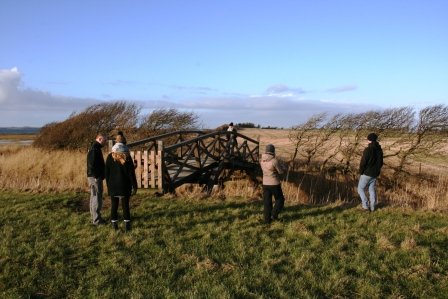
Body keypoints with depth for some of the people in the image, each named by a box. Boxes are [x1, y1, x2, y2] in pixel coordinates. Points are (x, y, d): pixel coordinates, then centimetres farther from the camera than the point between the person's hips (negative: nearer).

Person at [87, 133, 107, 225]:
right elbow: (93, 165, -24)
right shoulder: (95, 149, -17)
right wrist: (97, 176, -20)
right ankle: (96, 219, 0)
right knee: (97, 198, -5)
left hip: (93, 176, 11)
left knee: (94, 197, 16)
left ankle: (94, 217, 24)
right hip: (95, 177, -11)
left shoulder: (94, 148, 15)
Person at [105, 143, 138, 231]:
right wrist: (134, 186, -1)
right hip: (125, 186, -2)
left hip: (112, 186, 2)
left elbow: (107, 173, 5)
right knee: (125, 205, 4)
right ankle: (127, 225, 3)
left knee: (114, 205, 11)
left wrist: (108, 185, 13)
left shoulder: (110, 157, 1)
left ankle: (114, 224, 15)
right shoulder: (127, 158, -7)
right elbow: (131, 174, -7)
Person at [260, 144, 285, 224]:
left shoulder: (262, 160, 1)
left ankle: (267, 219, 12)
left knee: (267, 202, 11)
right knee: (280, 200, 14)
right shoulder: (274, 160, -18)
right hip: (274, 184, -5)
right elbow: (281, 172, -9)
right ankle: (274, 215, 0)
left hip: (265, 184, 5)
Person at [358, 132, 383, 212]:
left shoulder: (368, 150, -19)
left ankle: (365, 205, -1)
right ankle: (372, 207, 15)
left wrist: (360, 172, -5)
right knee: (372, 190, 13)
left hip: (366, 173, -7)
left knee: (360, 189, 6)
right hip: (375, 174, 7)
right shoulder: (379, 150, 5)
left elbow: (363, 162, -18)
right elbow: (381, 163, 13)